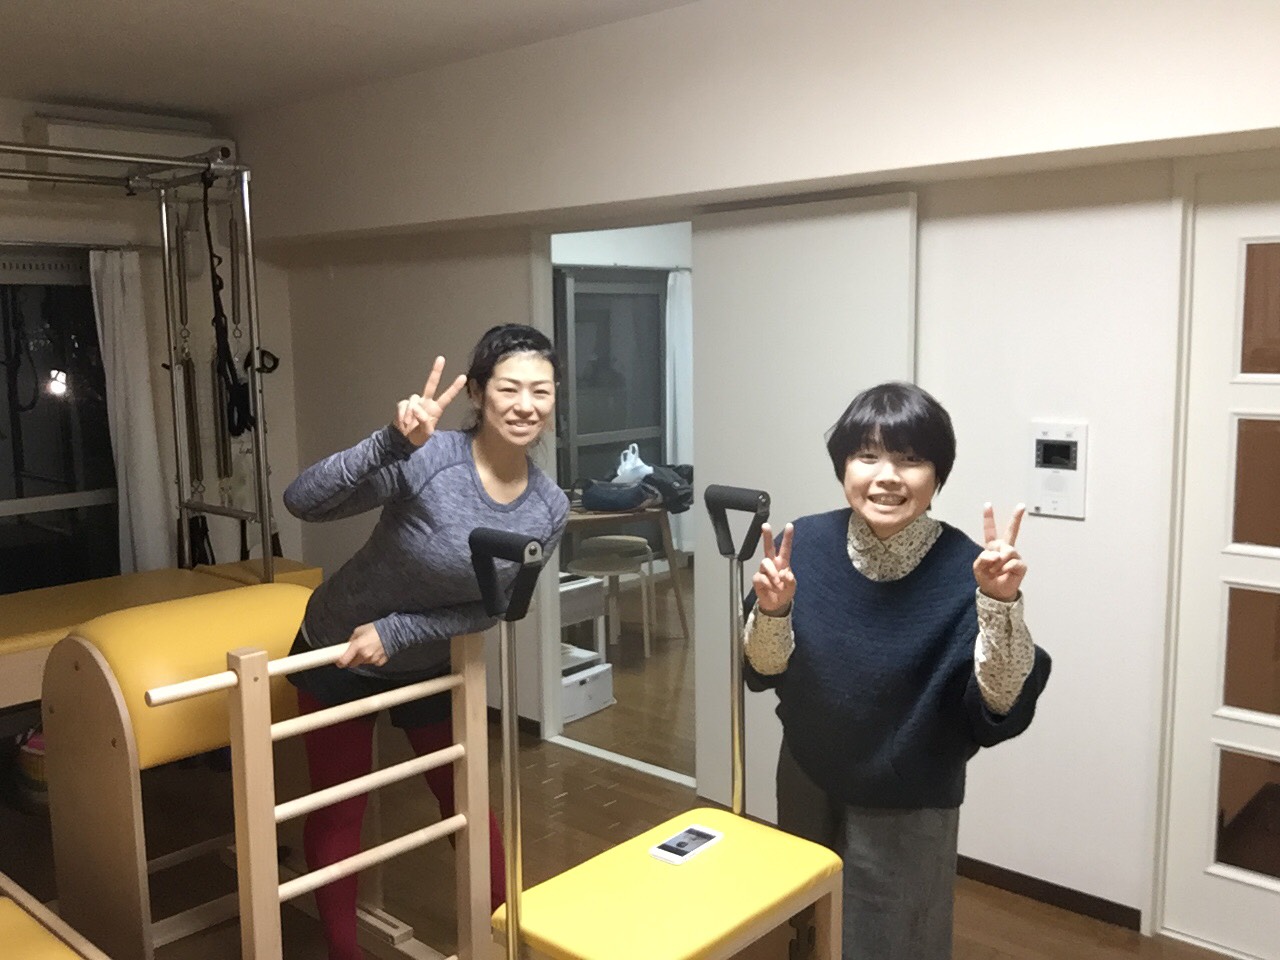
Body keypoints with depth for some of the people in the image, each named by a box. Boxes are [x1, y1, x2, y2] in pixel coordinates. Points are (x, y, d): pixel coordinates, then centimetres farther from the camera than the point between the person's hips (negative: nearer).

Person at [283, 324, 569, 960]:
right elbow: (303, 501, -37)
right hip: (337, 655, -4)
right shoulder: (427, 459, -31)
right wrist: (394, 442, -50)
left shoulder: (549, 509, -15)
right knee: (338, 813, 11)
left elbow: (491, 605, -7)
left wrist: (396, 632, -18)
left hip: (428, 662, 4)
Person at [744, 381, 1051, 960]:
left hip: (909, 809, -3)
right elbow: (764, 672, -8)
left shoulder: (963, 569, -21)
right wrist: (772, 611, -27)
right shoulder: (807, 544, -13)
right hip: (808, 787, 3)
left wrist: (1000, 604, -37)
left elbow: (1002, 705, -25)